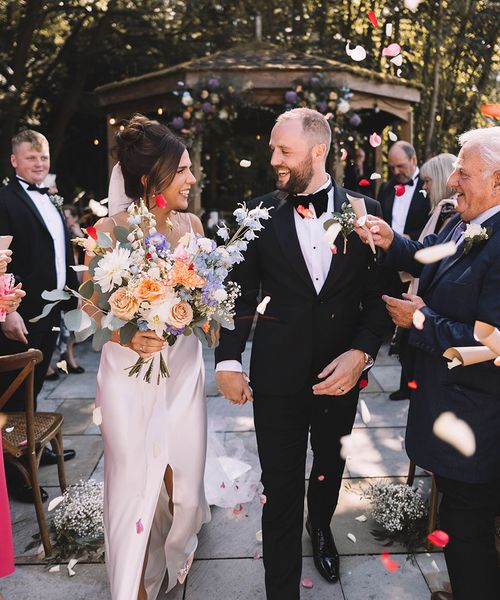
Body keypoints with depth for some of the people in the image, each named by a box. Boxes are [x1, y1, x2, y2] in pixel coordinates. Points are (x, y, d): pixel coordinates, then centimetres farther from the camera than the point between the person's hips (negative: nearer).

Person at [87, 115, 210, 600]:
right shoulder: (109, 230, -12)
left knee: (183, 479, 12)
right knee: (134, 485, 7)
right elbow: (92, 305, -6)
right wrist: (129, 337, -21)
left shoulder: (190, 224, 0)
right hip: (130, 373, -3)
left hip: (184, 368, 3)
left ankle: (175, 550, 45)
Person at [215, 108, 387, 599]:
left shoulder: (364, 211, -4)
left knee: (330, 465, 25)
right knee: (281, 491, 6)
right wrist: (228, 359, -4)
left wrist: (362, 352, -15)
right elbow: (241, 291, 0)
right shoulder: (260, 213, -4)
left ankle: (320, 526, 57)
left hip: (341, 371, 2)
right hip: (278, 375, -1)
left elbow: (377, 294, -2)